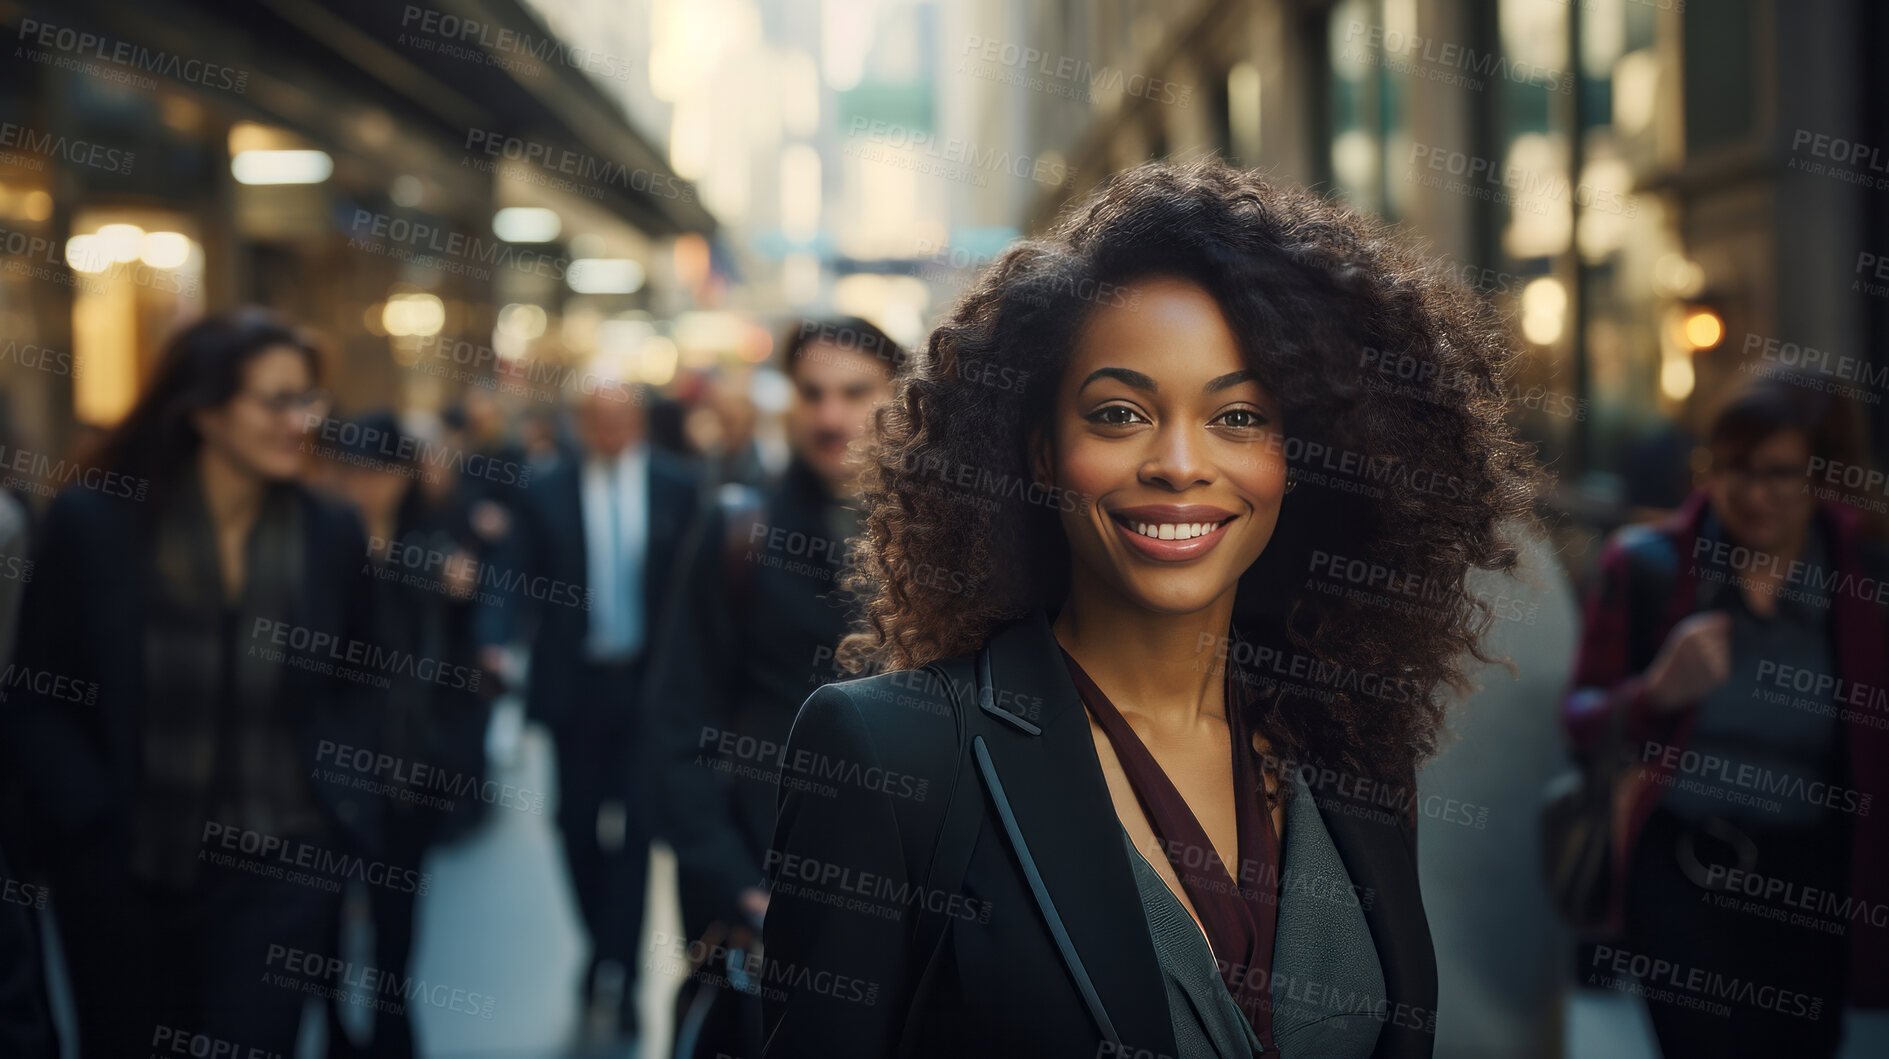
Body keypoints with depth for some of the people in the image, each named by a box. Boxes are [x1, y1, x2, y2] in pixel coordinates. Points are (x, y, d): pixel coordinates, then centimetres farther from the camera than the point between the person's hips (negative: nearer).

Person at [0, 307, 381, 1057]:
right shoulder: (92, 522, -7)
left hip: (275, 866, 0)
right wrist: (88, 815, -11)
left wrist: (344, 810, -1)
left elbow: (356, 685, 11)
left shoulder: (332, 536, -1)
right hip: (119, 868, 0)